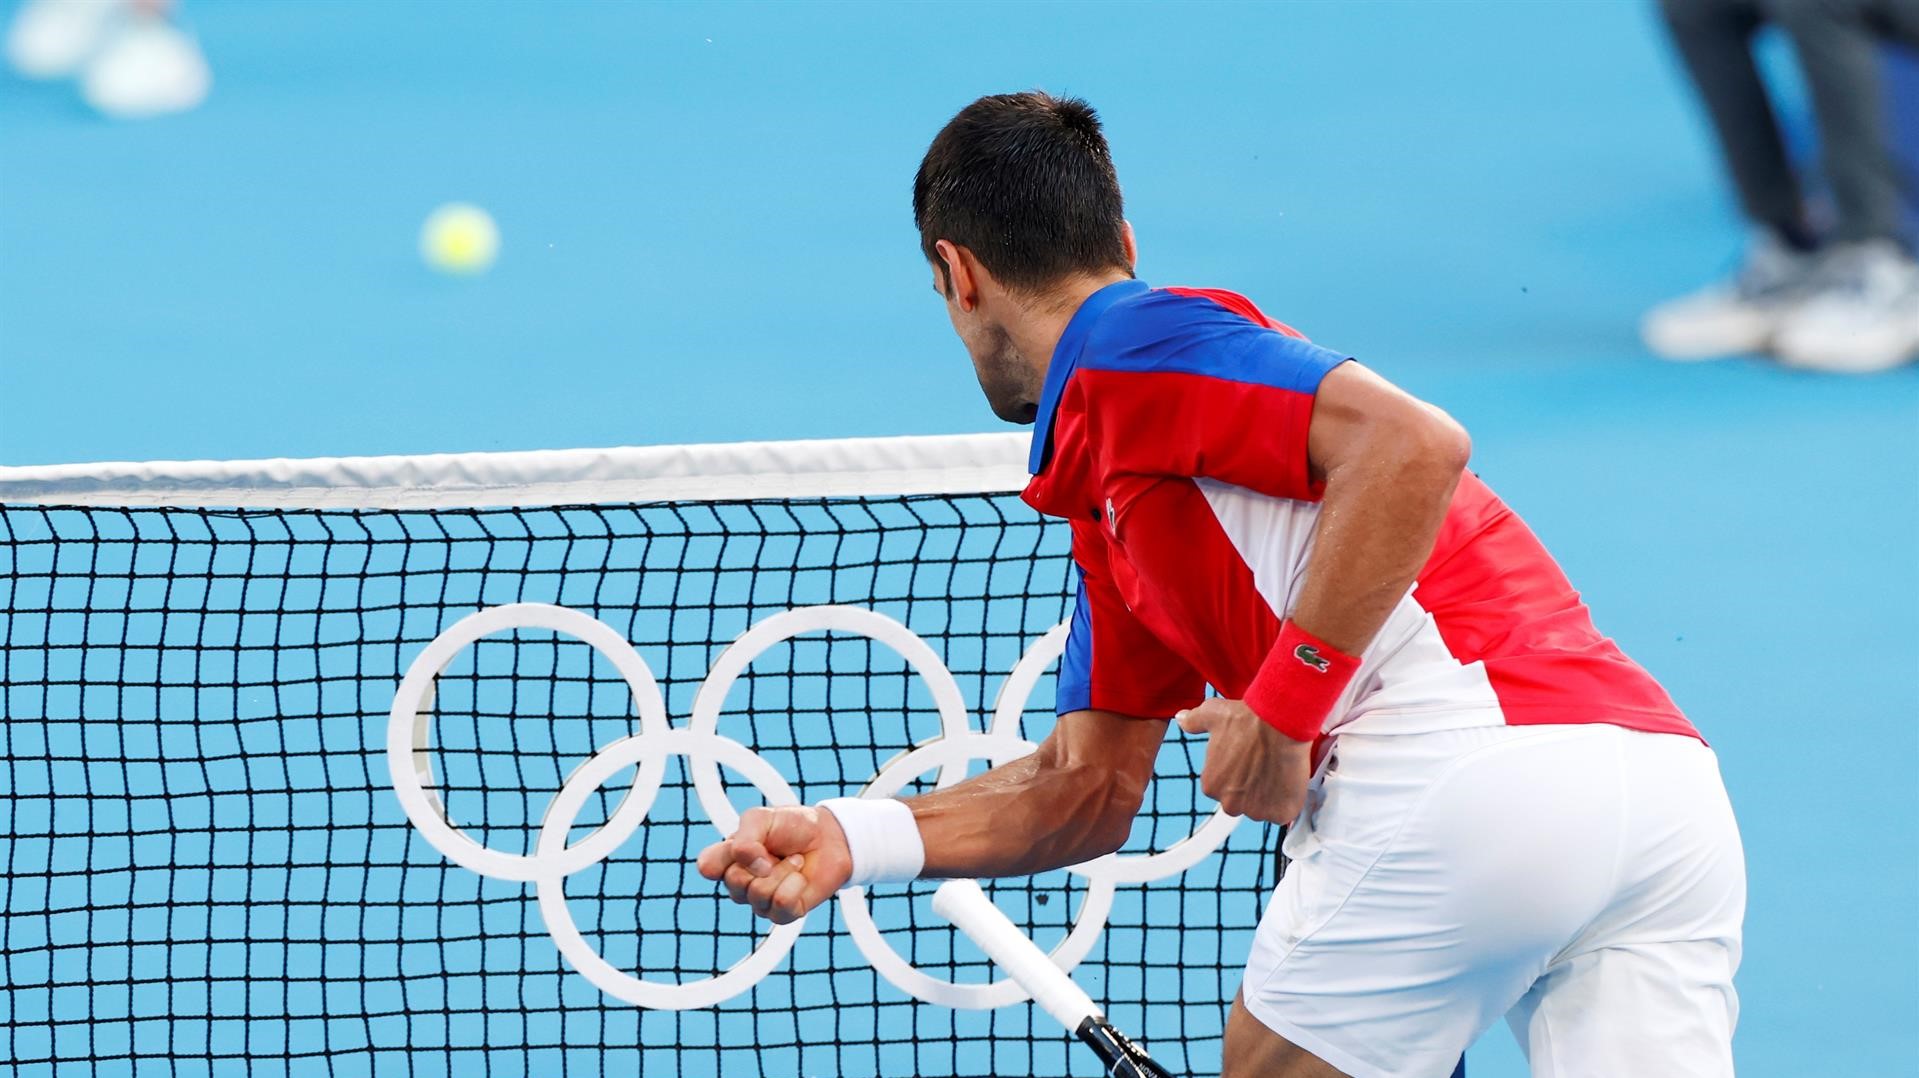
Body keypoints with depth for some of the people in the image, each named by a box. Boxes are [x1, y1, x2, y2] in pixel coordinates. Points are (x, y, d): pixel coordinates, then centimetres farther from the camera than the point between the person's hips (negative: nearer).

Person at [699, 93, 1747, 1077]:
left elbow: (1416, 444, -12)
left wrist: (1283, 706, -10)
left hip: (1473, 769, -9)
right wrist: (852, 837, 18)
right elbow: (1091, 785, 31)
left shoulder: (1124, 350, 1)